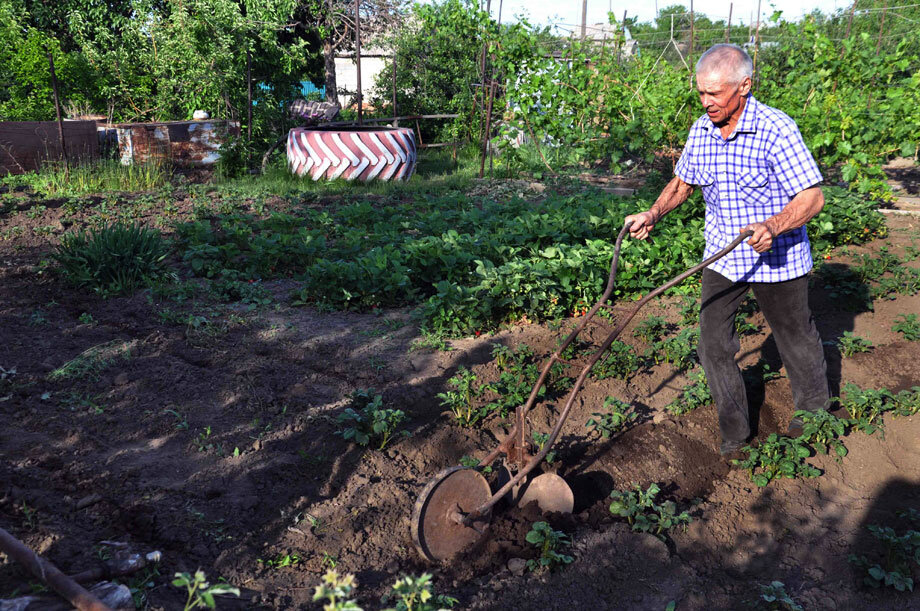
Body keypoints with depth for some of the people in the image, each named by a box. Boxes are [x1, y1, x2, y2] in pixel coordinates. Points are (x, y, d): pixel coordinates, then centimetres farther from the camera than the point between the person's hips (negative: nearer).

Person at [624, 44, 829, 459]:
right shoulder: (700, 131, -2)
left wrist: (772, 227, -38)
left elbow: (812, 197, -20)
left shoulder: (776, 130, -21)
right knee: (713, 343, 2)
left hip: (777, 258, -4)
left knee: (795, 339, 15)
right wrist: (653, 214, -3)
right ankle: (734, 434, 17)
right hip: (722, 257, 5)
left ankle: (813, 412, 42)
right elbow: (683, 181, 14)